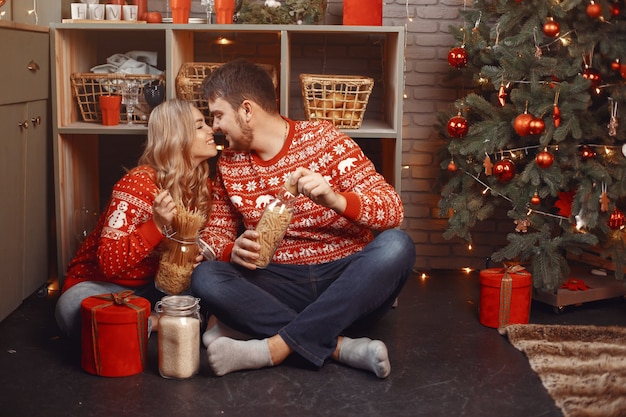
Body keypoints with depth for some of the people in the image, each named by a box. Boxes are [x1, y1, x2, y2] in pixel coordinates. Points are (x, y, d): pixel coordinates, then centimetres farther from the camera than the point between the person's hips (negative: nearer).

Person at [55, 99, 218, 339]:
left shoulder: (202, 184, -2)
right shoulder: (139, 184, -21)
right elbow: (109, 263, -27)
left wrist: (198, 255, -15)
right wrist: (157, 225, -40)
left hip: (152, 285, 5)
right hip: (101, 283, -5)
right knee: (73, 307, -37)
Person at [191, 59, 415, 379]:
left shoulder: (323, 139, -2)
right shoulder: (229, 164, 9)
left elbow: (393, 210, -9)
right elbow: (217, 232, 12)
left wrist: (335, 199, -30)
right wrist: (232, 251, -13)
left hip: (346, 281, -2)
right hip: (281, 286, 2)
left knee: (396, 245, -31)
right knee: (205, 278, -24)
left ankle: (274, 346, -34)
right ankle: (343, 346, -30)